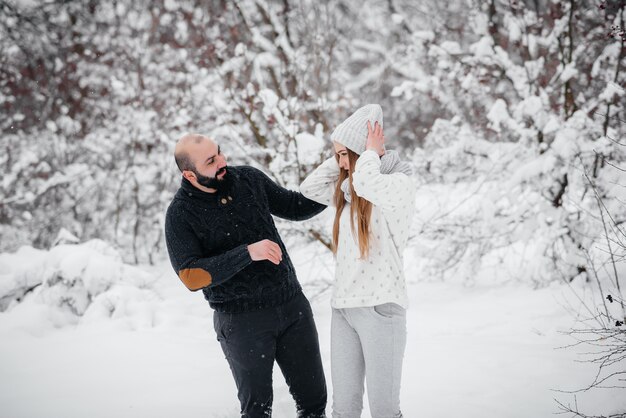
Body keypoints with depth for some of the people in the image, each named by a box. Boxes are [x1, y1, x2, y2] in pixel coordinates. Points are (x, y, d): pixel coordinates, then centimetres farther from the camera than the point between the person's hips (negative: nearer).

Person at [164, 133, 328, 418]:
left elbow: (295, 207, 14)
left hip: (292, 305, 4)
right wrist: (248, 253, -25)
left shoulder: (247, 178, 2)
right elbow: (191, 276, -19)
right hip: (242, 319, -4)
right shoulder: (181, 215, -11)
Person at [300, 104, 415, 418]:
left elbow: (365, 182, -28)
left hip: (380, 306, -7)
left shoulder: (400, 184, -9)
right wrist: (341, 157, 8)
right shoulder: (348, 192, 15)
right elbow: (309, 188, 15)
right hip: (343, 306, 7)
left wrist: (371, 153, -9)